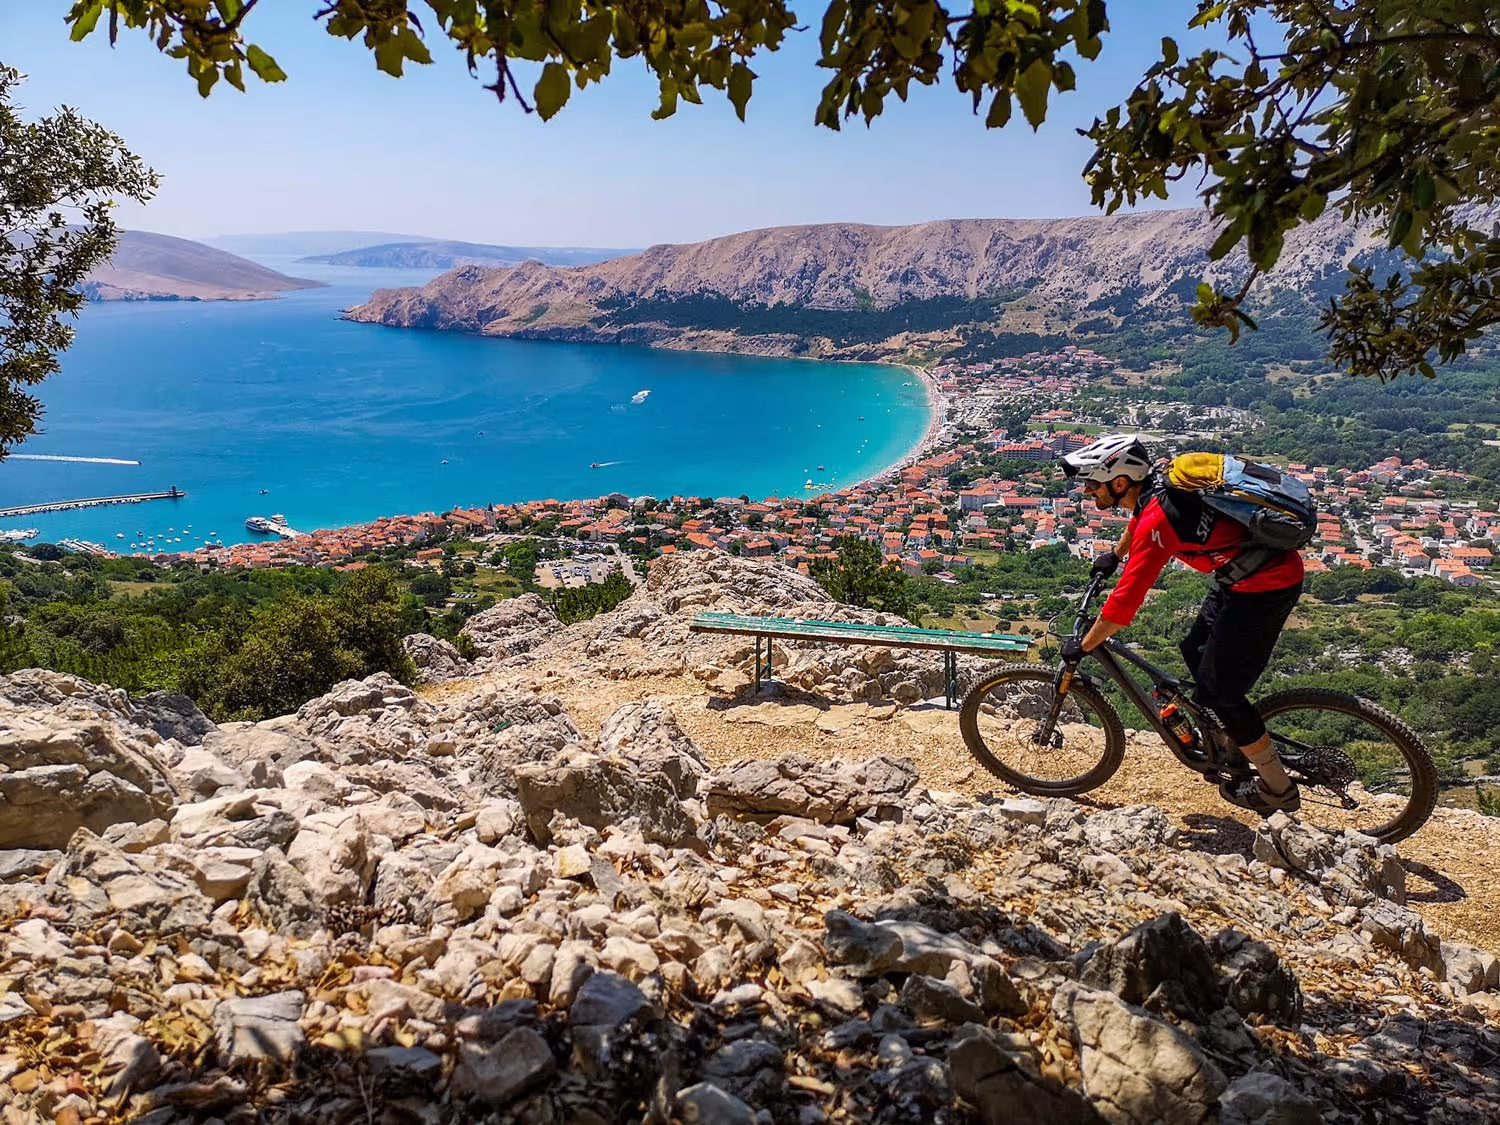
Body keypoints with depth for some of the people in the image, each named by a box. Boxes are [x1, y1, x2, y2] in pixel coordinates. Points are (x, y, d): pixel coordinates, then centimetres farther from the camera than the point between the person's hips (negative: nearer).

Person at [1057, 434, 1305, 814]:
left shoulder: (1156, 522, -26)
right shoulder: (1155, 487, 1)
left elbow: (1125, 602, -24)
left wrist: (1082, 646, -11)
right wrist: (1115, 554, 45)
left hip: (1265, 588, -10)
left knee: (1217, 689, 1)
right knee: (1196, 652, 21)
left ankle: (1278, 790, 16)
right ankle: (1234, 742, 38)